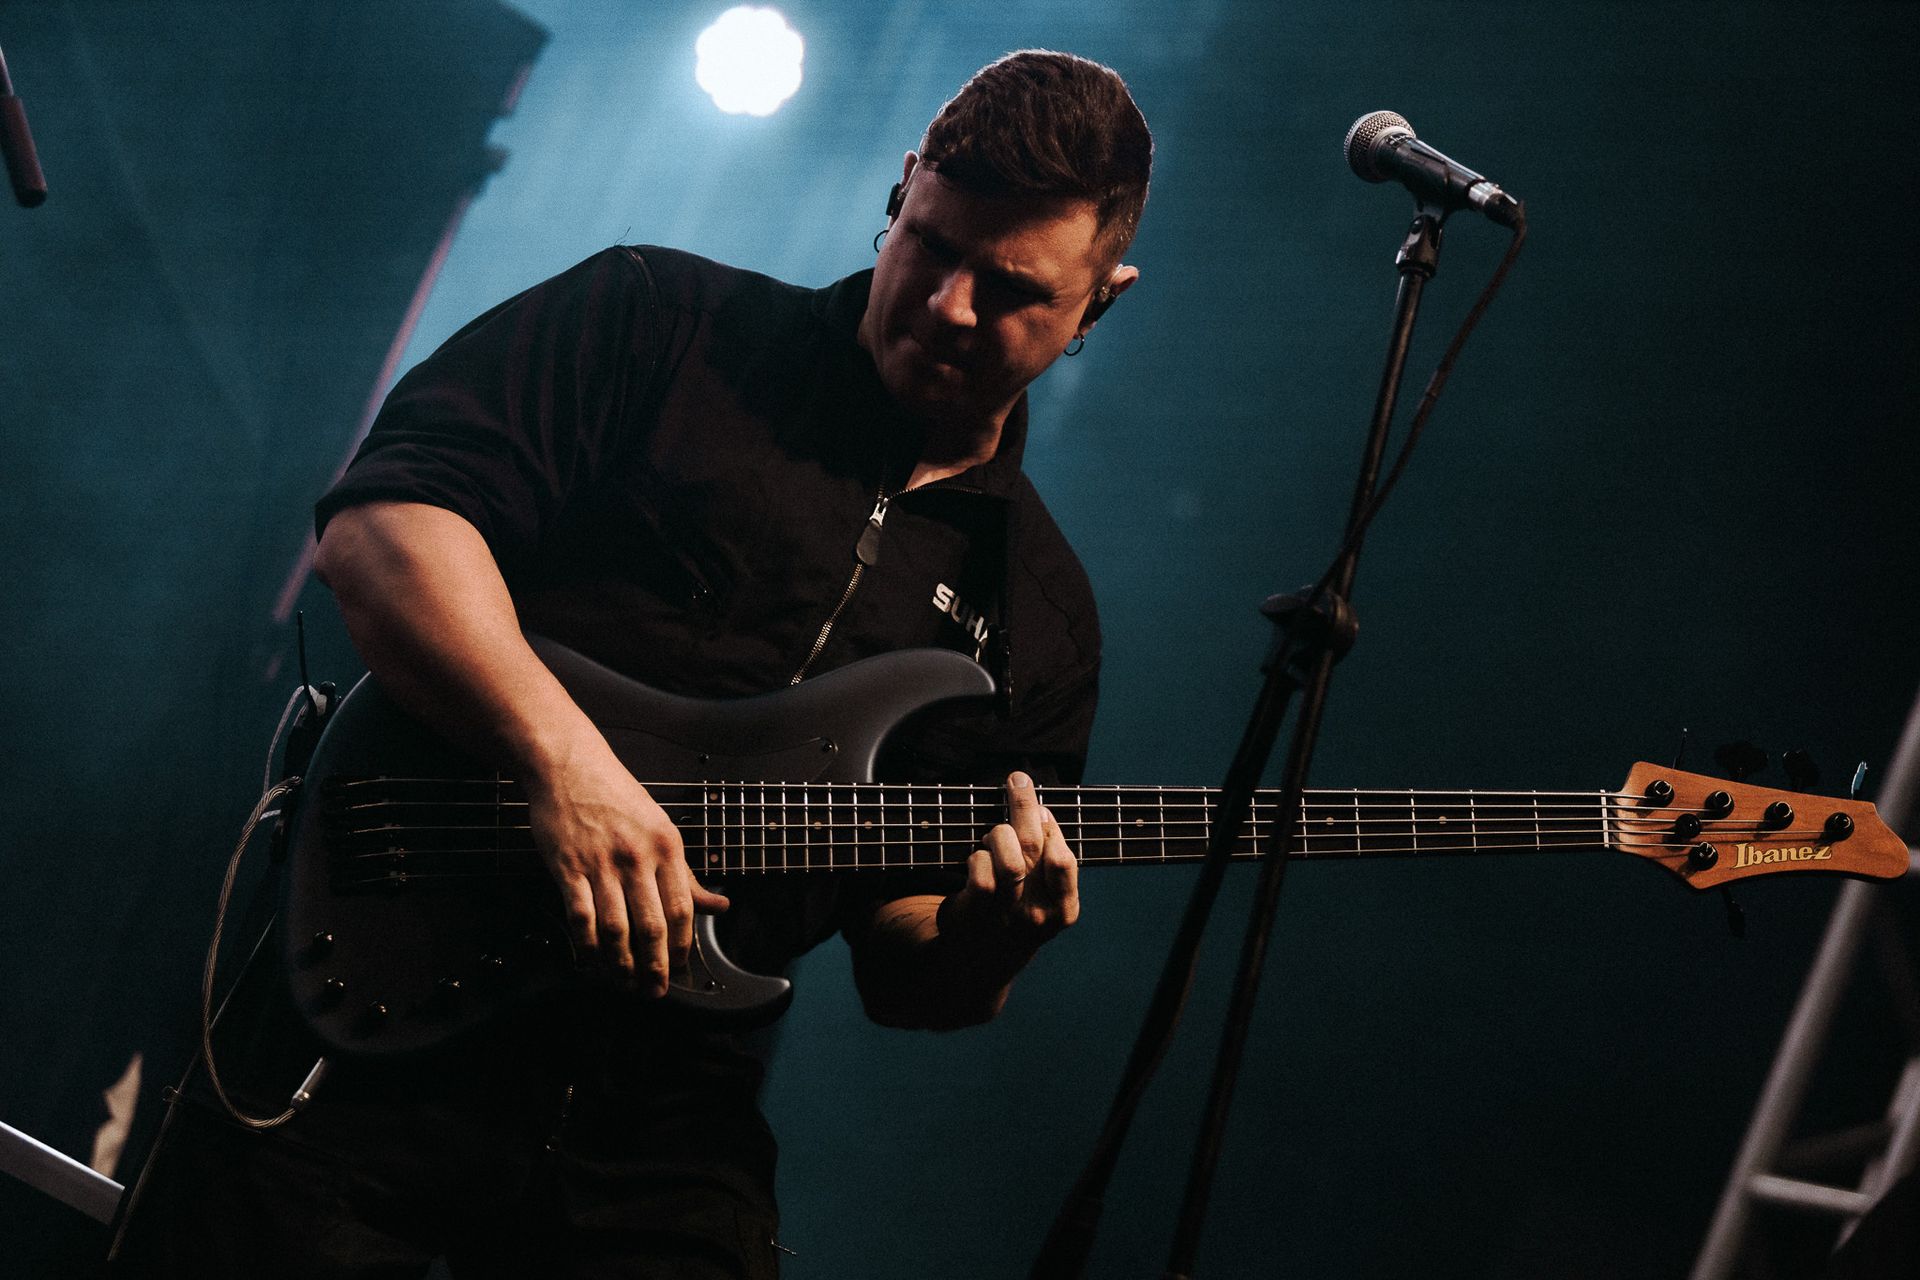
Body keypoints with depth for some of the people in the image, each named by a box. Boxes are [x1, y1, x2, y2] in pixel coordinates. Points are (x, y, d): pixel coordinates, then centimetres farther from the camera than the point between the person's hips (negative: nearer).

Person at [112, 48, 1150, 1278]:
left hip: (662, 1101, 3)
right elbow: (382, 519, -8)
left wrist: (989, 938, -8)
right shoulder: (660, 324, 6)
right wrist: (562, 755, -21)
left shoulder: (1040, 614, 15)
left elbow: (904, 976, 16)